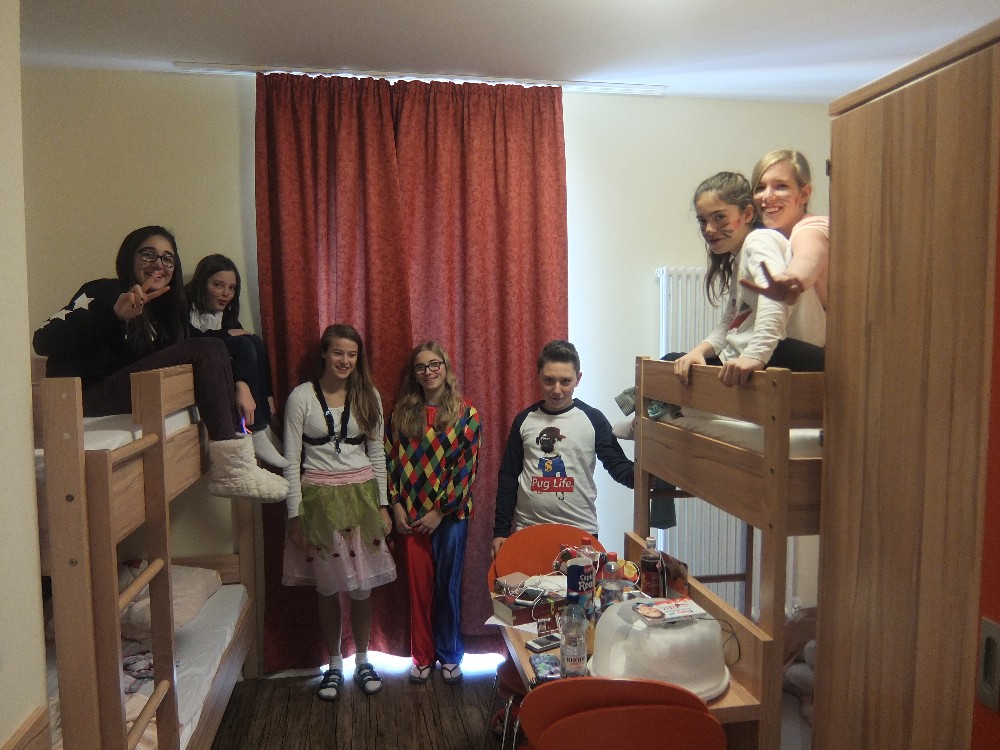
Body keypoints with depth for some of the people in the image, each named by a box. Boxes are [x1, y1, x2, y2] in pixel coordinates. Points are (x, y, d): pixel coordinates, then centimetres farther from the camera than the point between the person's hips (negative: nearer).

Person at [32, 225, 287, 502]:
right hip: (88, 397, -8)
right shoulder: (104, 291, -3)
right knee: (206, 351, -20)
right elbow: (43, 341, -16)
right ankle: (232, 470, -26)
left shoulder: (161, 308, 20)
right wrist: (113, 314, -29)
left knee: (214, 351, -5)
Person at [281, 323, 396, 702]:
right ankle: (334, 664, 28)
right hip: (319, 497, -2)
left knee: (362, 587, 7)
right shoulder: (301, 396, -6)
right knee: (327, 588, 9)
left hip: (361, 495, 2)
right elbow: (291, 460, -5)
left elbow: (377, 453, 8)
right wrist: (295, 513, -7)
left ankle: (362, 660, 28)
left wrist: (382, 504, 5)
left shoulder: (368, 396, 3)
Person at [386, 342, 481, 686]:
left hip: (450, 513, -2)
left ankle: (449, 655, 27)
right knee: (419, 586, 9)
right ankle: (422, 656, 26)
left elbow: (467, 468, -8)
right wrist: (396, 506, -4)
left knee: (448, 586, 8)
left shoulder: (466, 412, -5)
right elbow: (392, 460, 4)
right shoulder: (403, 412, 4)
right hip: (411, 515, 2)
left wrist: (440, 511, -10)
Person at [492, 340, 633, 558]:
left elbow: (618, 466, -5)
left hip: (581, 530, -1)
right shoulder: (524, 420, 4)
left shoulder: (593, 419, -2)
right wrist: (500, 531, 4)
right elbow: (508, 477, 7)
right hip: (527, 529, 2)